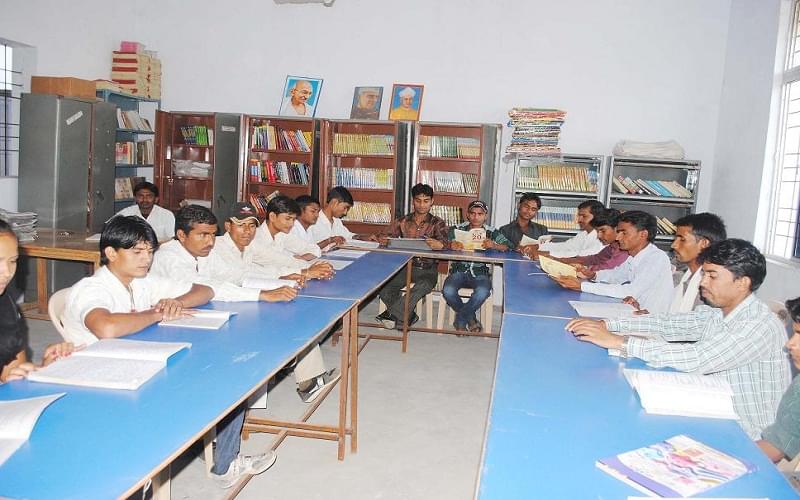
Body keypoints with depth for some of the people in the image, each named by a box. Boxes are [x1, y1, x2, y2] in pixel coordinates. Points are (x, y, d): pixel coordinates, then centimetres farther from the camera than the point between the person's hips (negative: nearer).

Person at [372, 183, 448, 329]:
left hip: (427, 269, -2)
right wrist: (378, 238, -23)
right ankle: (408, 316, -11)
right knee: (383, 287, -23)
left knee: (423, 286, -36)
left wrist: (440, 245, -39)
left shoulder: (437, 224, 4)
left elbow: (445, 242, -13)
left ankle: (393, 314, -26)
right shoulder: (402, 222, 11)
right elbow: (386, 235, 3)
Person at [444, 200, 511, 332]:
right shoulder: (457, 229, 7)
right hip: (459, 270, 1)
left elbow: (509, 246, -2)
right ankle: (470, 319, 0)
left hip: (480, 273, 0)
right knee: (448, 290, -29)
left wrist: (494, 246, -24)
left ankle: (460, 320, -6)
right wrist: (451, 245, -27)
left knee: (482, 292, -33)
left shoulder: (492, 233, 8)